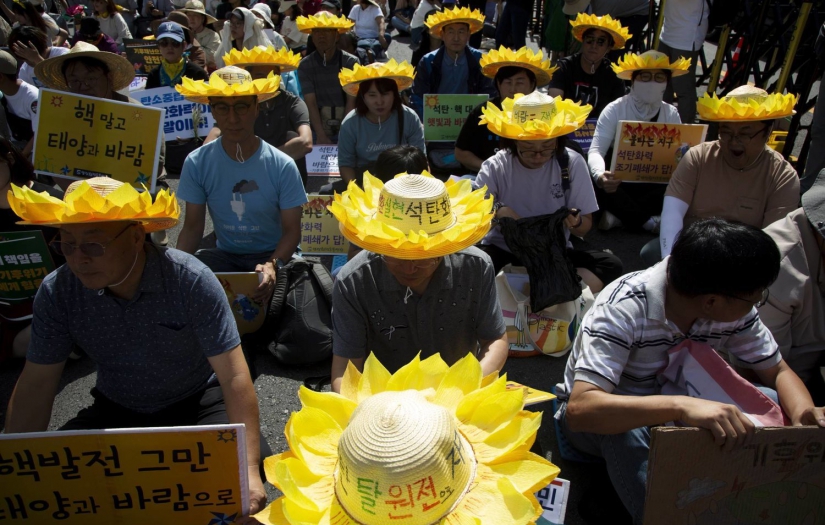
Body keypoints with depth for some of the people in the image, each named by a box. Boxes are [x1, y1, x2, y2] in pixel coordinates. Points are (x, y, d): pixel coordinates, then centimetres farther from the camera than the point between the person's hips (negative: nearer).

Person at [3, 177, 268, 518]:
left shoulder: (191, 280, -26)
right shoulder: (57, 291, -14)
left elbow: (234, 376, -26)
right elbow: (37, 384, -5)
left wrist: (249, 469, -34)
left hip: (196, 403, -3)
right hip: (115, 411, 4)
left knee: (238, 470, -26)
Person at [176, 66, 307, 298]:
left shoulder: (283, 166, -13)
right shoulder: (197, 163, -7)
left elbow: (291, 230, -10)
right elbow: (193, 227, -1)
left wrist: (273, 265, -30)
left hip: (273, 254, -2)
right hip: (224, 254, 2)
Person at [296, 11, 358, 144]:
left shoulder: (351, 62, -2)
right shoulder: (305, 65, 0)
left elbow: (351, 101, -7)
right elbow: (311, 103, -8)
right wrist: (321, 136, -21)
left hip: (346, 126, 0)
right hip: (319, 128, 1)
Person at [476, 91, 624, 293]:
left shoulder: (572, 163, -5)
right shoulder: (495, 167, -8)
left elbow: (585, 228, 1)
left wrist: (575, 222, -23)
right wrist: (496, 210, -28)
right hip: (504, 251, -1)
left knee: (610, 264, -22)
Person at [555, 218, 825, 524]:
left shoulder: (733, 307, -14)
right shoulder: (622, 310, -33)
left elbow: (778, 372, -2)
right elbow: (579, 409, -43)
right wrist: (680, 405, -56)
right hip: (604, 417, -6)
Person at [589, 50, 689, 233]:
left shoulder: (671, 114, 2)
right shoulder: (615, 110, -9)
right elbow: (596, 151, -19)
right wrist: (600, 175, -43)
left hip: (655, 184, 3)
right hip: (619, 181, -2)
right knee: (597, 183, -34)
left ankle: (619, 215, -20)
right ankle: (650, 222, -21)